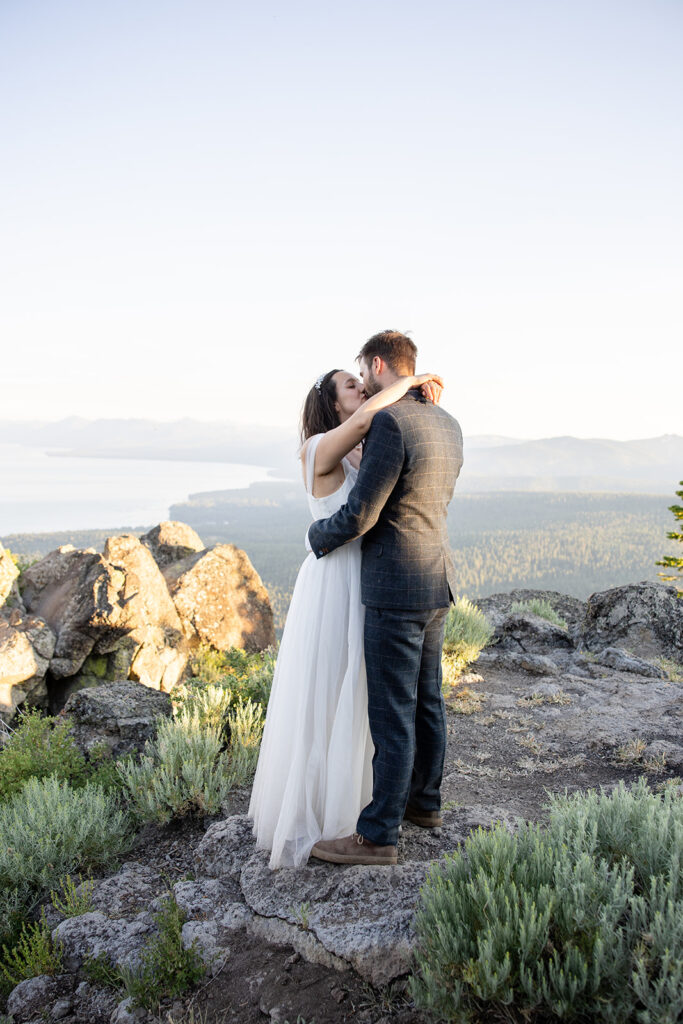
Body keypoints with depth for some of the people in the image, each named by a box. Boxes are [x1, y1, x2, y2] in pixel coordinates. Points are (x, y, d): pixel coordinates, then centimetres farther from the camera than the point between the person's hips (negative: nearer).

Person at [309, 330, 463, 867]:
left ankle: (378, 834, 9)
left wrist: (318, 535, 1)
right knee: (426, 699, 19)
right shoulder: (448, 424, 9)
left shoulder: (390, 423, -20)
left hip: (396, 591, -9)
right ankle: (424, 801, 35)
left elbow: (359, 516, -20)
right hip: (437, 582, 9)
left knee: (392, 713, -1)